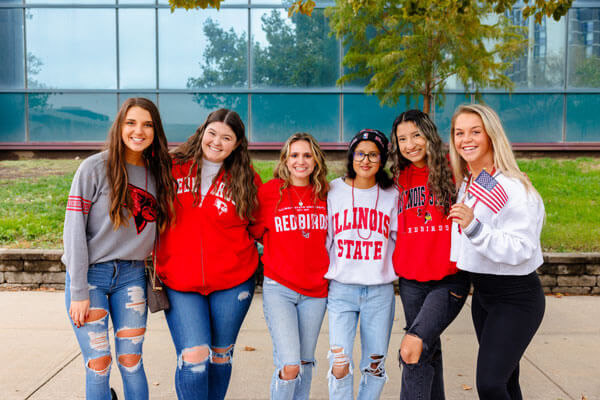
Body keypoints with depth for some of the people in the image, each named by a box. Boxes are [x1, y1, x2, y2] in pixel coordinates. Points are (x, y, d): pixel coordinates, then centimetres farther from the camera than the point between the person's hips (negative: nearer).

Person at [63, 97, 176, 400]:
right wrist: (78, 293, -11)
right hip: (90, 274, -3)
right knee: (99, 365, 0)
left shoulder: (160, 174, 5)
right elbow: (73, 230, -10)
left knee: (131, 361, 6)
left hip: (131, 275, 3)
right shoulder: (95, 168, -8)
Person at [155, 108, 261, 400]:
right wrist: (153, 260, 4)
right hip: (180, 283, -1)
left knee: (221, 354, 13)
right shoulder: (173, 169, -1)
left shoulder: (247, 180, 0)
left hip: (233, 282, 1)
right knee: (193, 357, -10)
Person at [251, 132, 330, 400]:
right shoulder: (269, 191, -5)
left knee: (305, 362, 13)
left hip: (316, 290, 3)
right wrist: (282, 247, -1)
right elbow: (256, 231, 7)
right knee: (289, 366, -10)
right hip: (279, 287, -3)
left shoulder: (324, 194, 4)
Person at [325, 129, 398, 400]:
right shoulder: (333, 191, 3)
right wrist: (322, 276, 7)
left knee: (375, 366, 9)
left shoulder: (392, 195, 4)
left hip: (380, 291, 1)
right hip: (341, 289, -1)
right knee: (339, 366, -7)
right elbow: (323, 239, 8)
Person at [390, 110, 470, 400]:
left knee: (413, 347, -19)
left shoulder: (454, 170, -4)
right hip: (411, 280, 5)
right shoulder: (401, 178, 11)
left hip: (449, 279, -5)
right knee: (428, 349, 14)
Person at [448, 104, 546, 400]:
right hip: (482, 294, 8)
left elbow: (520, 249, -25)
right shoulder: (466, 183, 6)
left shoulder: (514, 187, -19)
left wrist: (473, 227, -35)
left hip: (516, 298, -8)